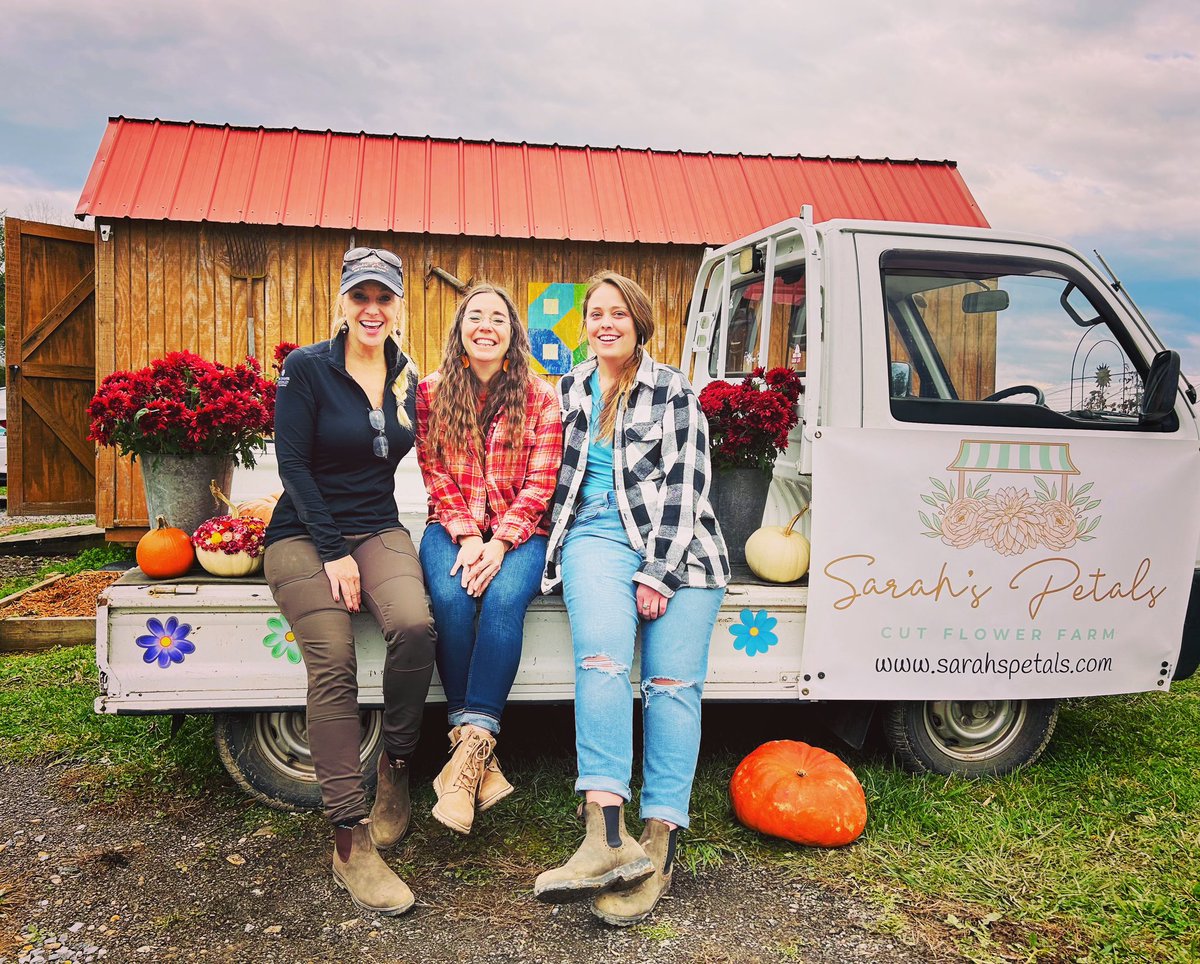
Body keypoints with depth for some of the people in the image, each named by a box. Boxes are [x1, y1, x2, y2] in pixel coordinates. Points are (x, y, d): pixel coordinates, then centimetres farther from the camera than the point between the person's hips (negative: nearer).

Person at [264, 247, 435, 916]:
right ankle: (351, 841, -19)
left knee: (415, 626, -29)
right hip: (304, 534, -3)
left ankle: (397, 767, -5)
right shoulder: (307, 369, -3)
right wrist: (333, 552, -13)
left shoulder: (408, 379, 10)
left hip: (378, 530, 3)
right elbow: (293, 465, -7)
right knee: (333, 665, -24)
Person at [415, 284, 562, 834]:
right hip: (452, 527, 1)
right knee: (451, 597, -31)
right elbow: (436, 475, 2)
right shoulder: (432, 392, 6)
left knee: (504, 597, -32)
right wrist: (466, 536, -14)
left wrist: (499, 543, -17)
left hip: (518, 531, -1)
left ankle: (470, 747, -30)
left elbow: (539, 485, -3)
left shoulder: (540, 399, 3)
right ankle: (479, 754, -24)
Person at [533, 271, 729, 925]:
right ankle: (608, 836, -32)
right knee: (602, 658, -25)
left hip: (676, 541, -1)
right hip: (597, 532, 1)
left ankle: (658, 845, -14)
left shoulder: (672, 391, 7)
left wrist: (659, 573, -10)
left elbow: (686, 485, -1)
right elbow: (556, 471, 27)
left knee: (673, 680, -15)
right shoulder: (568, 389, 18)